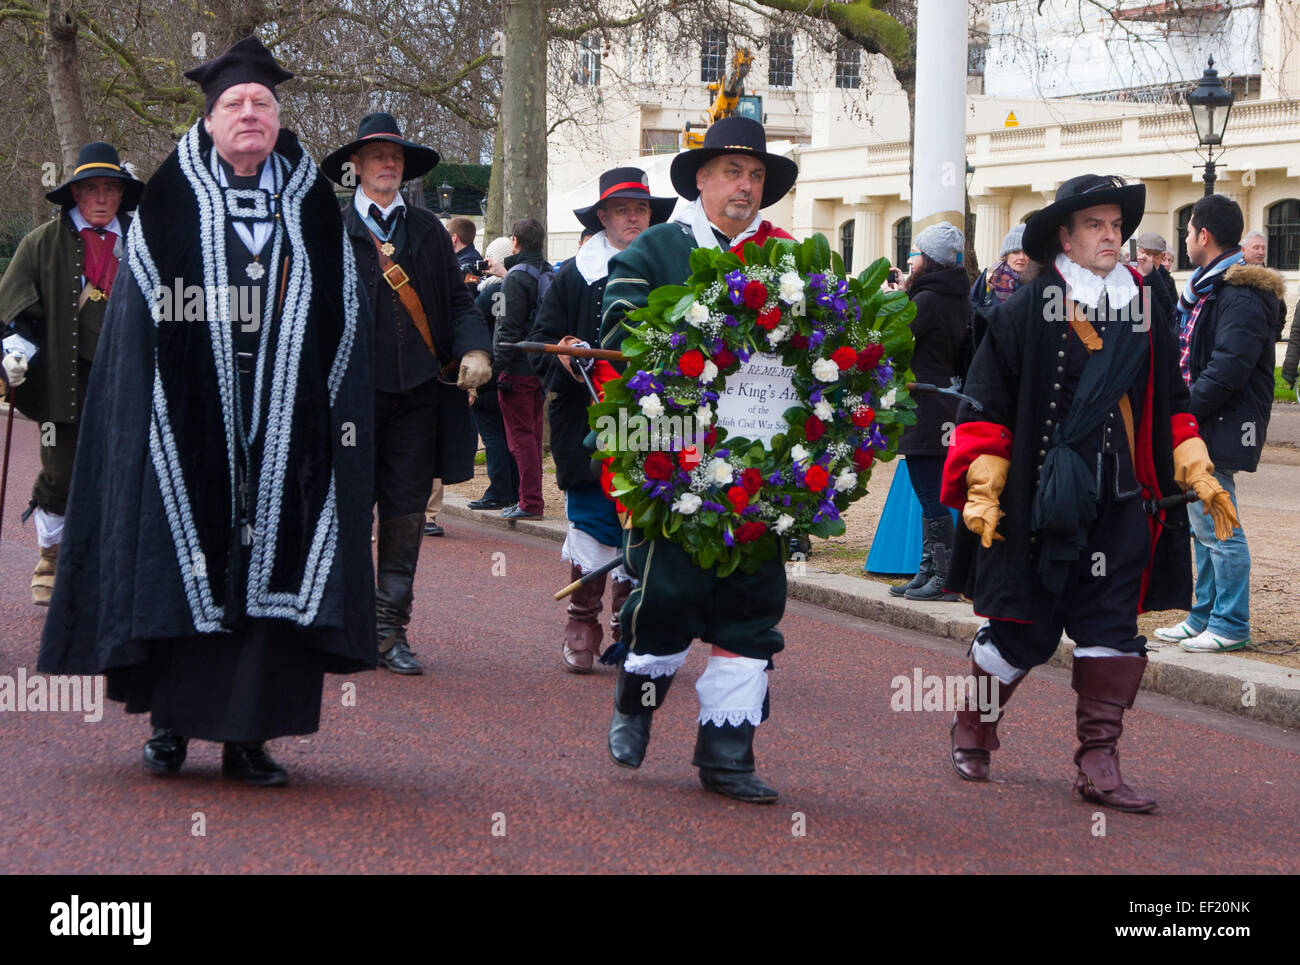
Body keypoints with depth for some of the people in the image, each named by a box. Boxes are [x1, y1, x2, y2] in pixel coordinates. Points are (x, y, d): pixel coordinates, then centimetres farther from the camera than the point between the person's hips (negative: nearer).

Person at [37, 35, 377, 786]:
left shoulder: (315, 212, 10)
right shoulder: (170, 209, 5)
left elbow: (343, 325, 9)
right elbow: (139, 319, 1)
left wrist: (343, 412, 0)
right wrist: (148, 409, -8)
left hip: (284, 433, 2)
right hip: (191, 427, -1)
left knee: (272, 570, -1)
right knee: (185, 571, 0)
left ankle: (250, 732, 4)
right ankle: (172, 722, 11)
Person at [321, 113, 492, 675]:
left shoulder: (429, 231, 15)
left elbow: (458, 300, 12)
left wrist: (473, 350, -6)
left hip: (419, 393, 3)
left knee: (406, 516, 3)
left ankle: (390, 632, 9)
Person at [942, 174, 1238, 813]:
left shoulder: (1143, 312, 11)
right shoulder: (1024, 312, -5)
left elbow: (1168, 405, 18)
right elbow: (987, 403, -4)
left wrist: (1199, 476, 11)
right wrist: (981, 490, -9)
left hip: (1120, 500, 4)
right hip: (1040, 498, -4)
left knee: (1113, 629, 0)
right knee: (1024, 627, 4)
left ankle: (1098, 762, 6)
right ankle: (971, 726, 29)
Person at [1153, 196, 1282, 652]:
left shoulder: (1240, 295, -17)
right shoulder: (1207, 287, 17)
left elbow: (1227, 371, -24)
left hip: (1220, 427, -11)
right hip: (1198, 427, 11)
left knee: (1216, 526, -7)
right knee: (1204, 525, 15)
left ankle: (1231, 625, -1)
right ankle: (1205, 617, 23)